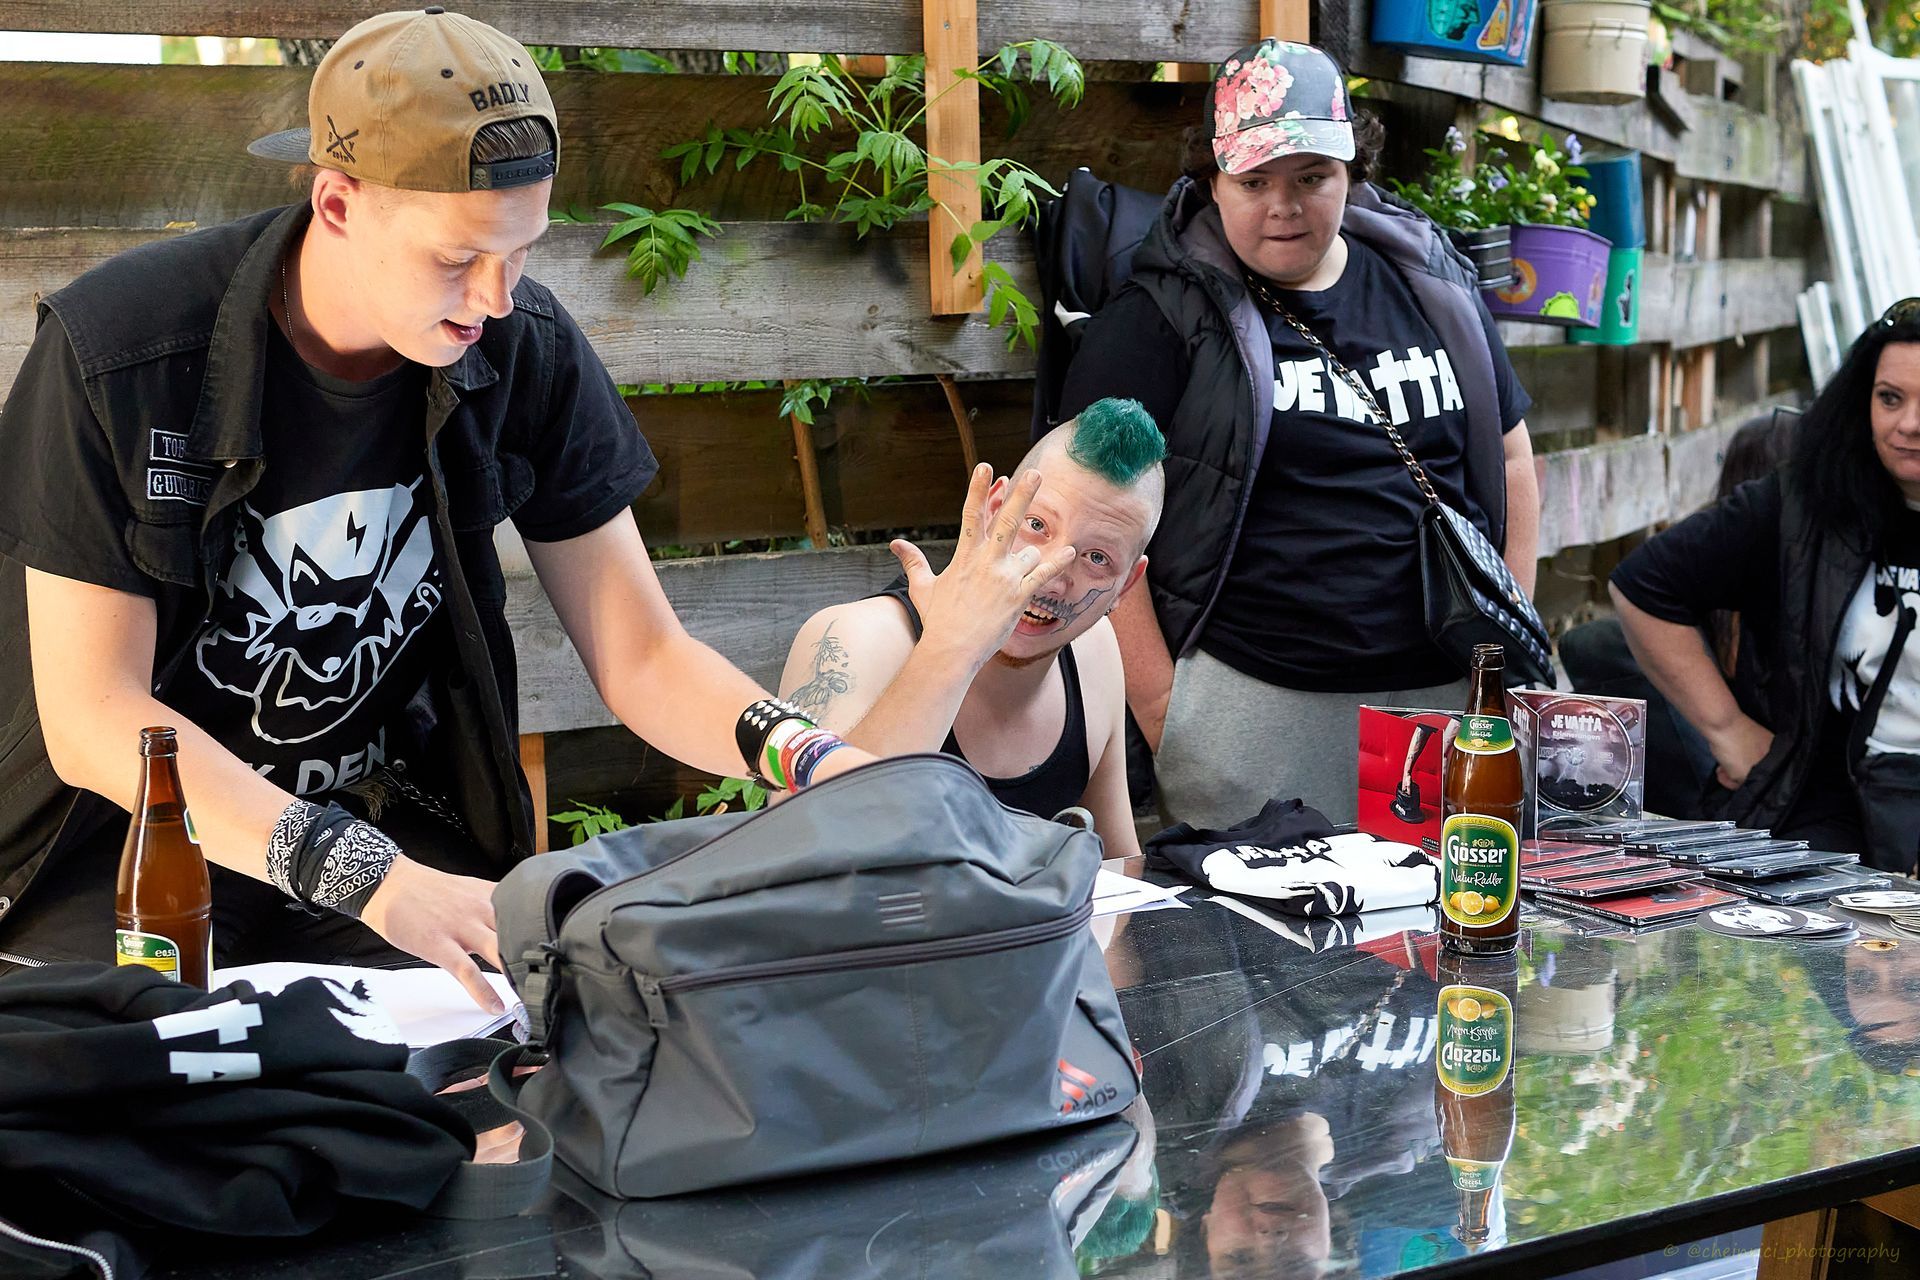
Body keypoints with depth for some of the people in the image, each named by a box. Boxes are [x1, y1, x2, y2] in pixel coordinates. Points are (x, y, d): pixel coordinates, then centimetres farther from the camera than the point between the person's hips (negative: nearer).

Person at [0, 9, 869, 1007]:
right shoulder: (115, 353, -19)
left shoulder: (529, 353, -8)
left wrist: (802, 753, -27)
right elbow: (93, 717, -20)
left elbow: (640, 656, -5)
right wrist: (363, 875, -32)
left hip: (389, 811, 3)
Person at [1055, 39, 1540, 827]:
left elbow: (1508, 458, 19)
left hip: (1447, 695, 4)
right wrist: (1161, 711, -11)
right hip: (1253, 704, -4)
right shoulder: (1162, 319, -2)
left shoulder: (1432, 289, 12)